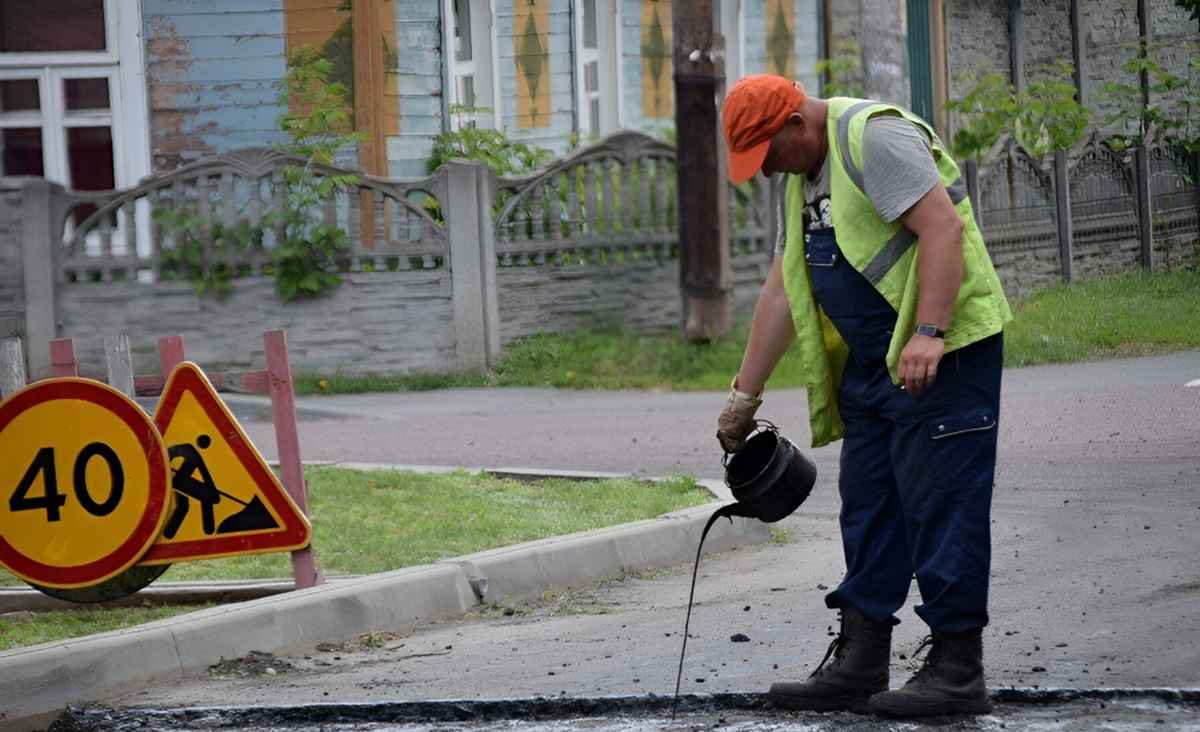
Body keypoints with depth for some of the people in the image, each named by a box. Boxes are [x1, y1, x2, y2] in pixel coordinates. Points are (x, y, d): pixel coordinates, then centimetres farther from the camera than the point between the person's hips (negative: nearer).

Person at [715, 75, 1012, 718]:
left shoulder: (874, 136, -13)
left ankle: (957, 670, -5)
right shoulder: (806, 177, 18)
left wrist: (928, 335, -30)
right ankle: (859, 664, 15)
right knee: (867, 507, 10)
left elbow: (944, 230, -22)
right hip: (872, 362, 10)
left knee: (941, 504, -8)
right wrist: (744, 394, 21)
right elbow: (783, 287, 21)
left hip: (941, 351, -10)